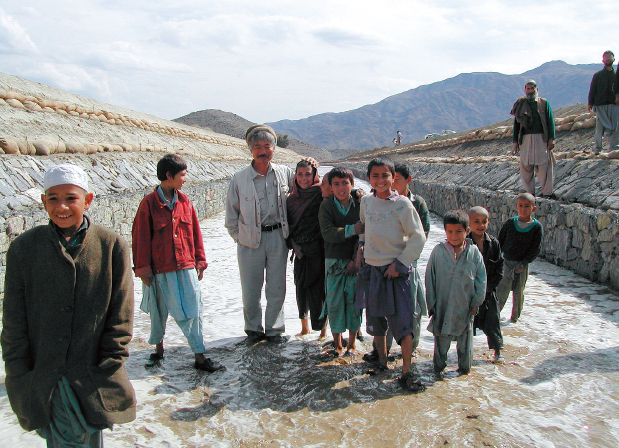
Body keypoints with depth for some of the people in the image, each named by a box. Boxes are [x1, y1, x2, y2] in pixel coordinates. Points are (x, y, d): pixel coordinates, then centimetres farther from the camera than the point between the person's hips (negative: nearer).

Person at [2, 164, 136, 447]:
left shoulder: (112, 246, -6)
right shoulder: (24, 248, -1)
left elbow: (120, 318, -2)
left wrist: (106, 373, -5)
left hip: (92, 379, 0)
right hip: (42, 378, 1)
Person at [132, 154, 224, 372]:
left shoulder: (184, 201, 6)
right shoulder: (149, 203, -7)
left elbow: (195, 233, 11)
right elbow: (141, 238, -4)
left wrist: (199, 261, 11)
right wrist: (143, 269, -4)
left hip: (186, 266, 3)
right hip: (160, 269, -3)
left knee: (193, 309, 0)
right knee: (159, 311, 13)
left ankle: (200, 356, 6)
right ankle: (158, 348, 35)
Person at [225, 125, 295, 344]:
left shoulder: (284, 172, 1)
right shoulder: (239, 178, -3)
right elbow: (231, 213, 5)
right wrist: (239, 237, 5)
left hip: (277, 237, 1)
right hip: (250, 240, -1)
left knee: (277, 288, 7)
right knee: (251, 289, 6)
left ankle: (274, 329, 25)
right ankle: (253, 329, 27)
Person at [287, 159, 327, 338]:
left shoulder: (320, 194, -5)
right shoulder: (291, 198, 10)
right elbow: (288, 224, 12)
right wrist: (294, 244, 2)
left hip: (318, 249, -5)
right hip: (300, 250, 5)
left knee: (318, 289, -4)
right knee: (301, 287, 11)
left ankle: (323, 329, 10)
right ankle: (305, 327, 27)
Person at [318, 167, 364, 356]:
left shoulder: (360, 204, -2)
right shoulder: (326, 206, -2)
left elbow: (364, 234, -5)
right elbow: (328, 233, -14)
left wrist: (357, 259, -12)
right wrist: (352, 229, -25)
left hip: (355, 261, 0)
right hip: (334, 260, 0)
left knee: (354, 300, 2)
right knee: (334, 301, 2)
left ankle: (351, 343, 19)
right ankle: (337, 342, 20)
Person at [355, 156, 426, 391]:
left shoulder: (402, 204, -10)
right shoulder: (366, 201, 4)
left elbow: (418, 237, -8)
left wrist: (400, 264, -11)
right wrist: (360, 247, 9)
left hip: (395, 269, -4)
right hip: (371, 268, 5)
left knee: (402, 320, -7)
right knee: (375, 318, 14)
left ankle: (407, 372, 3)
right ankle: (381, 360, 32)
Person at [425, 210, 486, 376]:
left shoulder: (474, 252, -5)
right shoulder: (438, 251, -8)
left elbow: (481, 279, 2)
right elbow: (430, 278, -2)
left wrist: (476, 302, 1)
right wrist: (431, 302, -2)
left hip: (465, 306, 1)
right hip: (442, 305, -1)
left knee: (465, 338, 16)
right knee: (441, 337, 12)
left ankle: (465, 367, 34)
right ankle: (439, 366, 30)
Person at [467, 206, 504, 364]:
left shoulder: (493, 243, -1)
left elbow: (499, 268, 3)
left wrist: (488, 286, -6)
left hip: (488, 291, 2)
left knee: (493, 320, 8)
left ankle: (497, 351, 23)